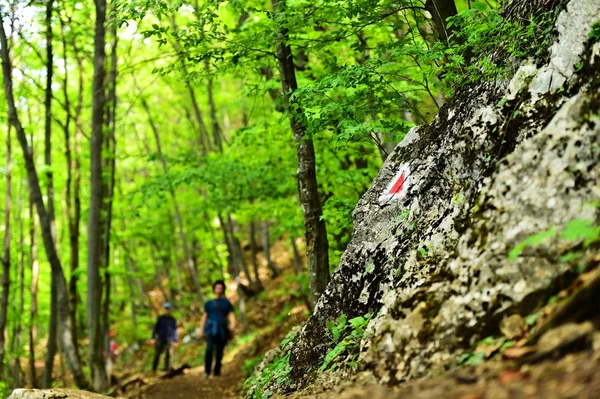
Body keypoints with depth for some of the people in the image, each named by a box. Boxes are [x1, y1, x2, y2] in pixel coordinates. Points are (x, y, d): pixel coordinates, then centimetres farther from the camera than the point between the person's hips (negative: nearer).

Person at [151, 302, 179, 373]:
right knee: (157, 354, 4)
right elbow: (156, 328, 7)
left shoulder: (173, 320, 7)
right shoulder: (160, 318, 5)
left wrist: (175, 340, 6)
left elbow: (175, 330, 11)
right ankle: (154, 369, 14)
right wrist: (153, 337, 0)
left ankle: (167, 369, -7)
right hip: (160, 339, 0)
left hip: (169, 340, 0)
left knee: (168, 354, -10)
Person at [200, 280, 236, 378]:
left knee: (219, 352, 3)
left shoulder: (226, 302, 13)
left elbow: (231, 315, 5)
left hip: (222, 330, 1)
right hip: (211, 328, -1)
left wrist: (233, 324, -14)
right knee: (209, 348, -21)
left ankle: (217, 372, 13)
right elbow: (205, 316, 16)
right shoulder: (209, 303, 14)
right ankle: (207, 371, -16)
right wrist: (202, 330, 12)